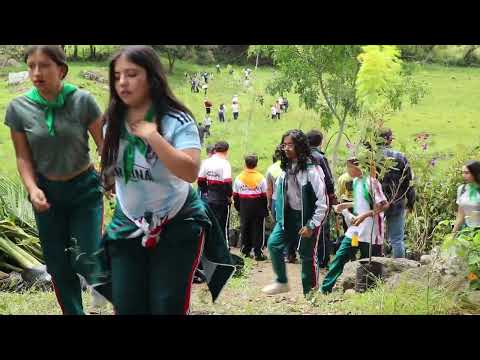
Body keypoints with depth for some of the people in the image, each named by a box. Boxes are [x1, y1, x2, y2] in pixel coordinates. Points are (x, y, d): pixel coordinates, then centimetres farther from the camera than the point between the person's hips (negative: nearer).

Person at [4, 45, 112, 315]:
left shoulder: (83, 101, -16)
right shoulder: (18, 108, -9)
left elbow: (104, 145, -11)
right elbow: (23, 157, -1)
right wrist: (32, 188, -17)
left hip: (85, 189, -2)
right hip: (47, 192, 3)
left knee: (86, 261, -9)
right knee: (58, 266, 9)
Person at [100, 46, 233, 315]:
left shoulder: (177, 121, -15)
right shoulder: (114, 123, 1)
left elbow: (190, 172, -29)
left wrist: (152, 136, -28)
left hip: (177, 227, -5)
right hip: (127, 228, 5)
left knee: (167, 307, -1)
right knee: (126, 307, 4)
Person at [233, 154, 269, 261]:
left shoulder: (239, 178, 0)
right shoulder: (261, 178, -7)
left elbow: (235, 195, 5)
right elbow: (265, 196, -4)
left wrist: (238, 208, 16)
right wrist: (265, 210, 5)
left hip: (244, 208, 3)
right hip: (258, 208, -3)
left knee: (245, 229, 13)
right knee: (258, 230, 1)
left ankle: (245, 250, 19)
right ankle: (258, 253, -1)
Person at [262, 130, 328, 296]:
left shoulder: (311, 169, -19)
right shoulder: (286, 167, 1)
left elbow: (322, 201, -18)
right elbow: (280, 192, 12)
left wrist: (311, 225, -18)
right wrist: (280, 216, 8)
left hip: (307, 217, -6)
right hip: (288, 215, 6)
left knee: (307, 255, 4)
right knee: (274, 243, -4)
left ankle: (309, 292, 18)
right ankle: (282, 282, 12)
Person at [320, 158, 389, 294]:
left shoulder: (371, 181, -16)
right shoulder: (356, 181, 10)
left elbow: (384, 205, -21)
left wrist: (365, 215, -28)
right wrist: (346, 205, 11)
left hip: (371, 233, -8)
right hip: (355, 230, 8)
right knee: (339, 257, 4)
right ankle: (325, 289, 8)